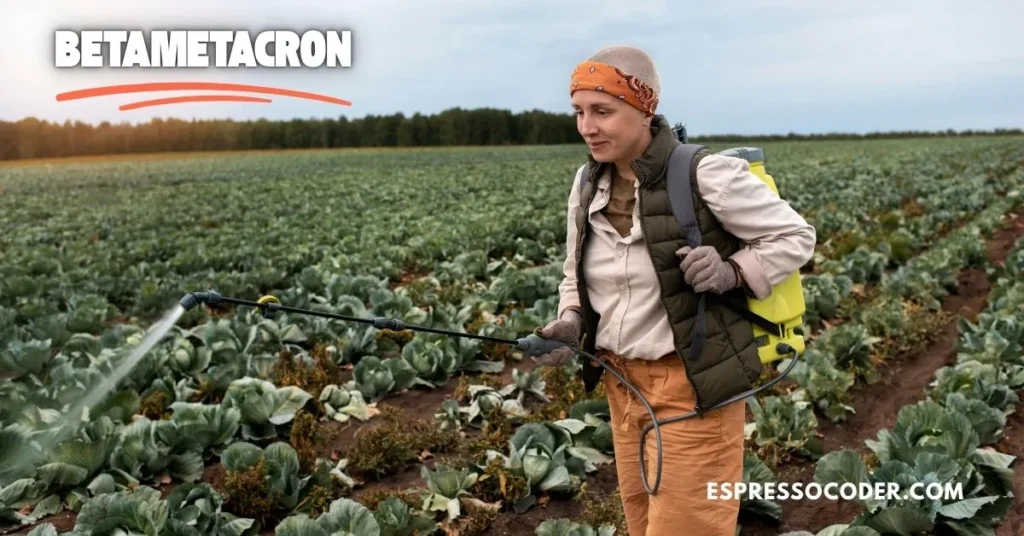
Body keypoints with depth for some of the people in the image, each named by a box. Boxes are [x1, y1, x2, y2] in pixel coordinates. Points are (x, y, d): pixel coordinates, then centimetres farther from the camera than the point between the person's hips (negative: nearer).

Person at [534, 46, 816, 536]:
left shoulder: (706, 175, -18)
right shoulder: (587, 185, 1)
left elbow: (795, 237, -7)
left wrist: (732, 272, -24)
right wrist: (570, 322, -5)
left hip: (692, 384, -6)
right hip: (622, 380, 7)